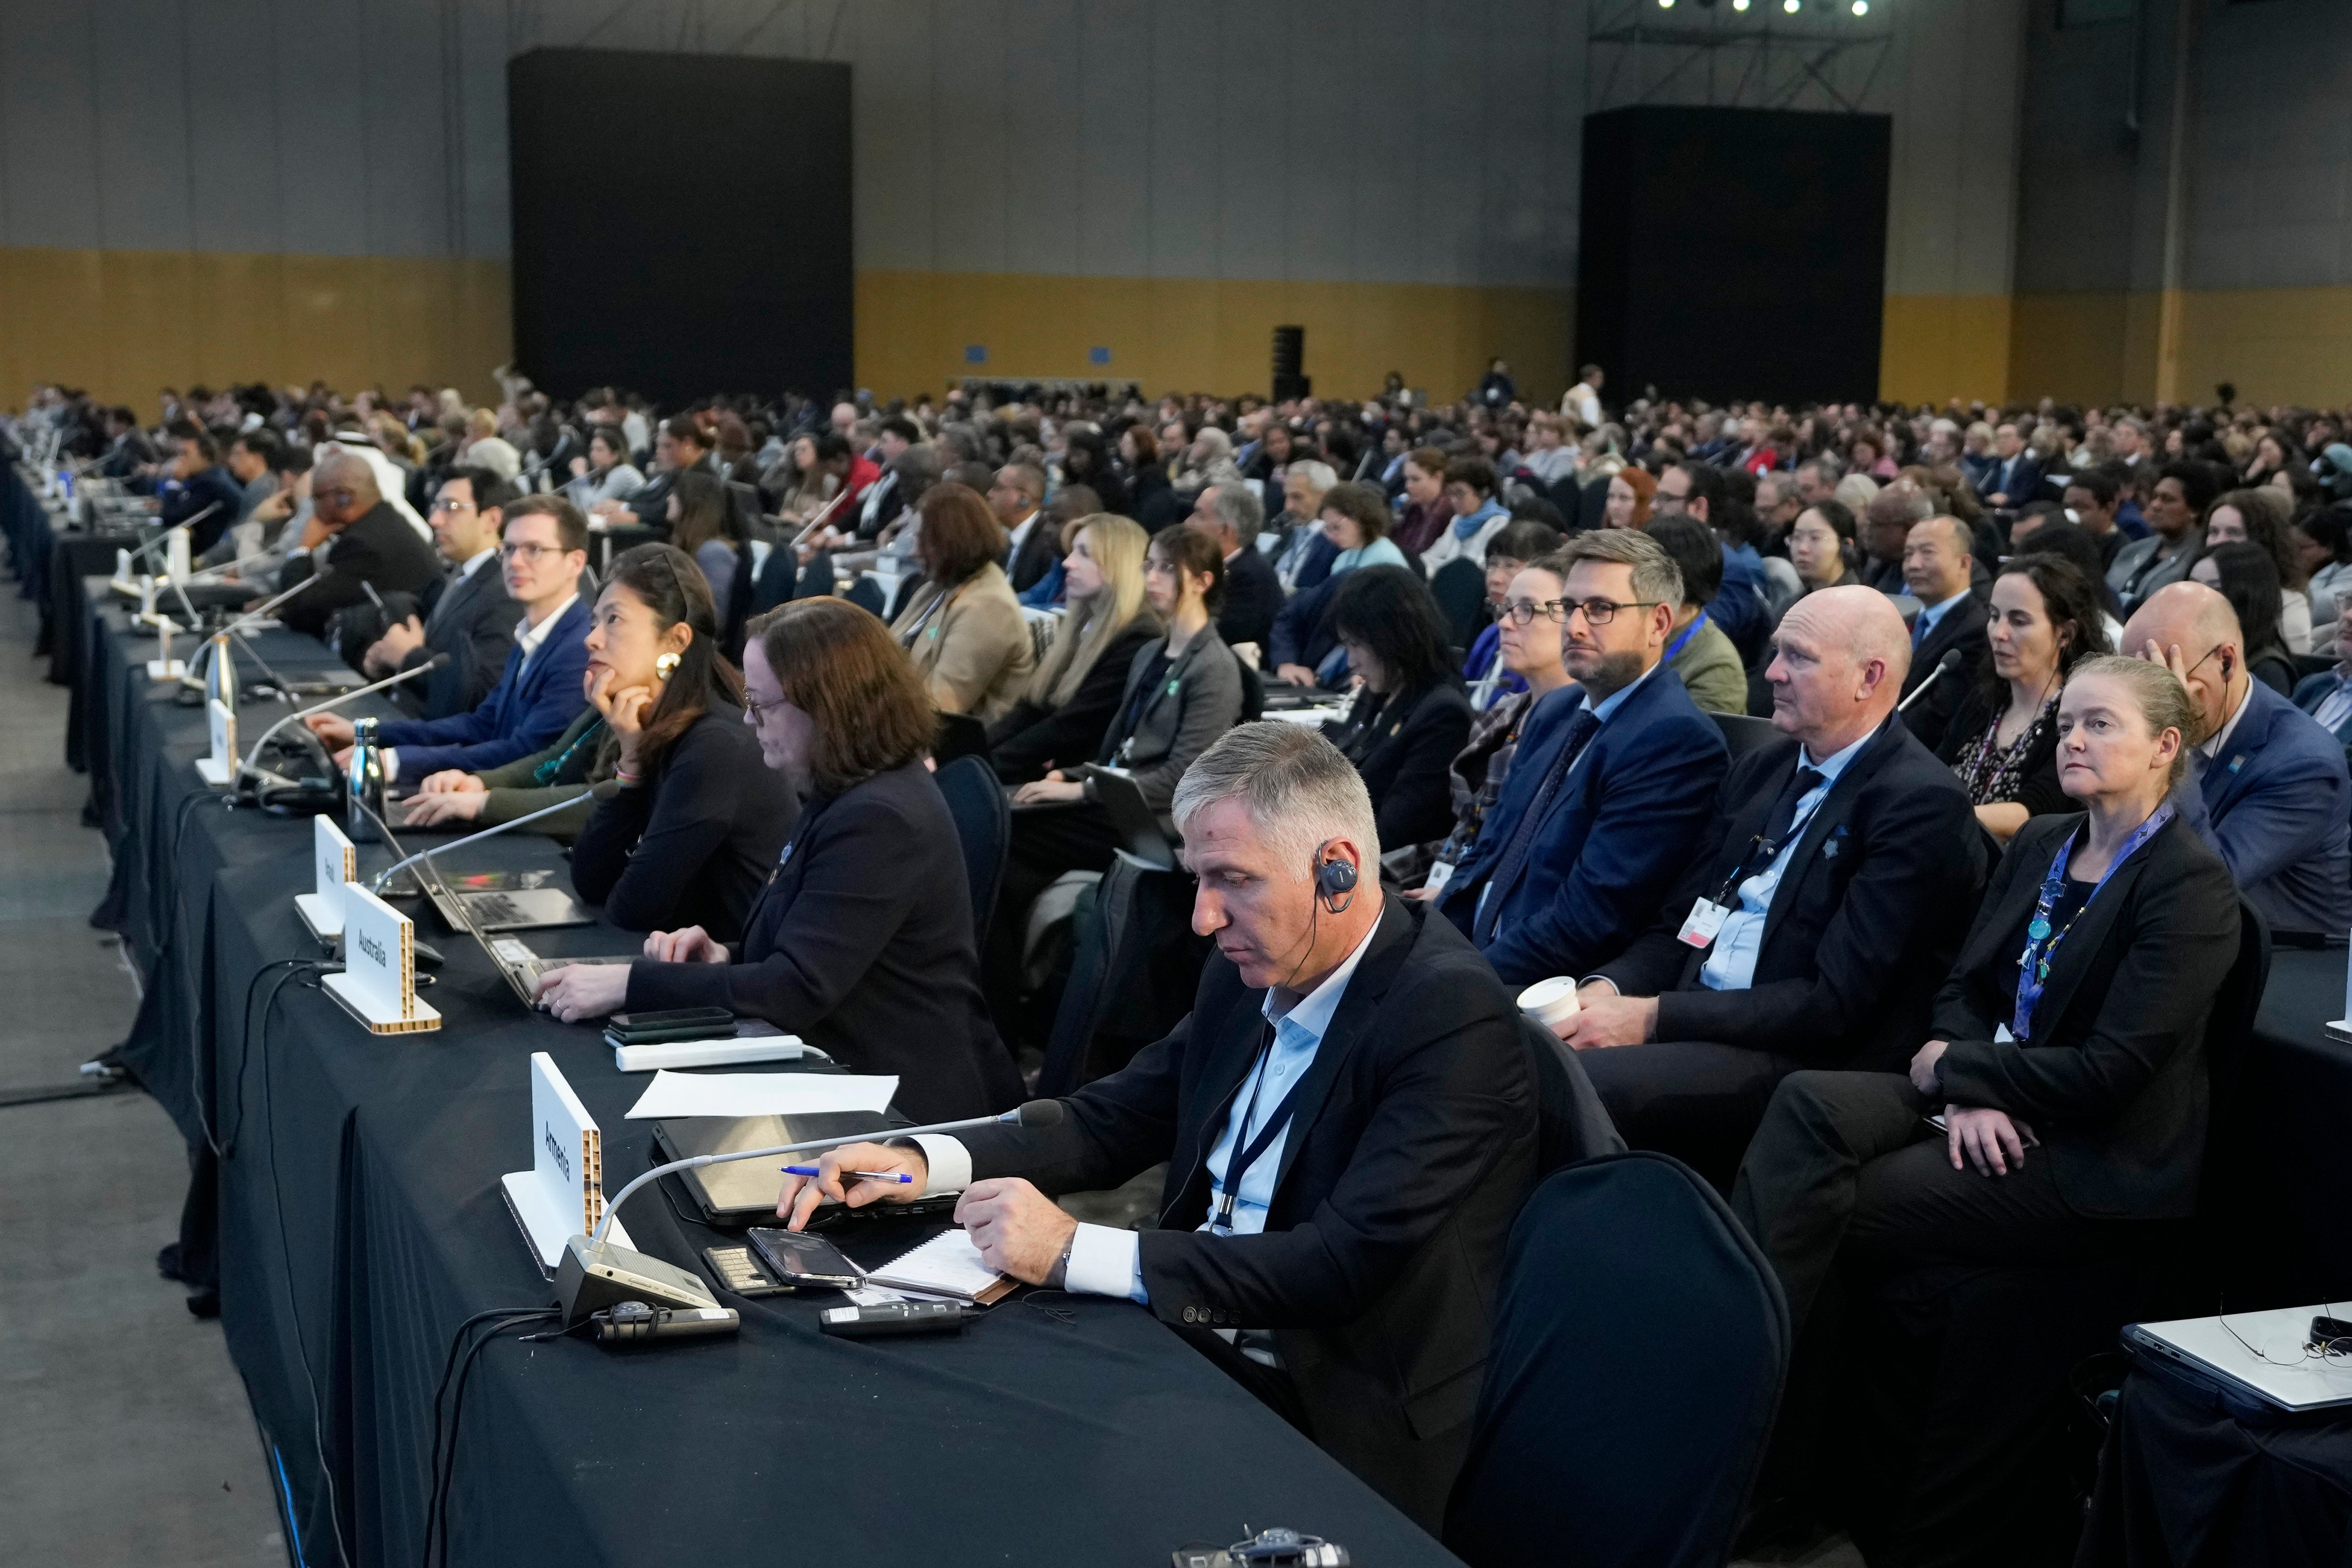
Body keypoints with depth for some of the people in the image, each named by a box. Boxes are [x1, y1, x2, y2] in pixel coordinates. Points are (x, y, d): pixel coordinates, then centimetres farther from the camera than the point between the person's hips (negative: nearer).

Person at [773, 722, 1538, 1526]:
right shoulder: (1247, 972, 5)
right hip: (1190, 1349, 7)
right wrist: (923, 1162, -4)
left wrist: (1075, 1252, -27)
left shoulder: (1452, 1017, -20)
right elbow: (1113, 1120, 13)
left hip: (1338, 1425, -7)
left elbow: (1347, 1265, -26)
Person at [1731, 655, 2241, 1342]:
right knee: (1808, 1100, -22)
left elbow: (2109, 1073, -17)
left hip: (2093, 1161, -7)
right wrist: (1967, 1095, -10)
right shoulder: (2038, 844, 13)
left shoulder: (2192, 885, -11)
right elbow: (1963, 987, 11)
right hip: (1994, 1110, 7)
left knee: (1818, 1205, -23)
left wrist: (1952, 1067, -9)